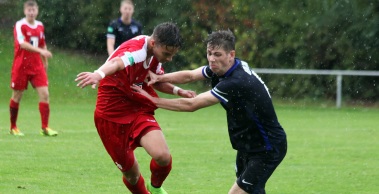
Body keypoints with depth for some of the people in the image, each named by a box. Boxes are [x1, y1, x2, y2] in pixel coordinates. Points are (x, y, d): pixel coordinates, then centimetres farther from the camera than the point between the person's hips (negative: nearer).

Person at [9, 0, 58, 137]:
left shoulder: (40, 26, 8)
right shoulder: (20, 25, -11)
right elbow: (22, 44, -25)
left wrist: (45, 64, 17)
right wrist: (41, 51, -34)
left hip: (37, 66, 4)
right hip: (21, 66, -4)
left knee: (44, 94, -8)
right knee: (17, 96, 5)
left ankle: (45, 127, -5)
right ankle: (13, 127, 19)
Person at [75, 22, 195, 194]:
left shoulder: (154, 55, 0)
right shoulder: (137, 50, -26)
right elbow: (116, 63, -50)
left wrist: (178, 91, 2)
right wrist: (98, 74, -71)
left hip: (139, 111, 6)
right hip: (112, 116, -6)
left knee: (162, 156, -20)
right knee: (131, 174, 2)